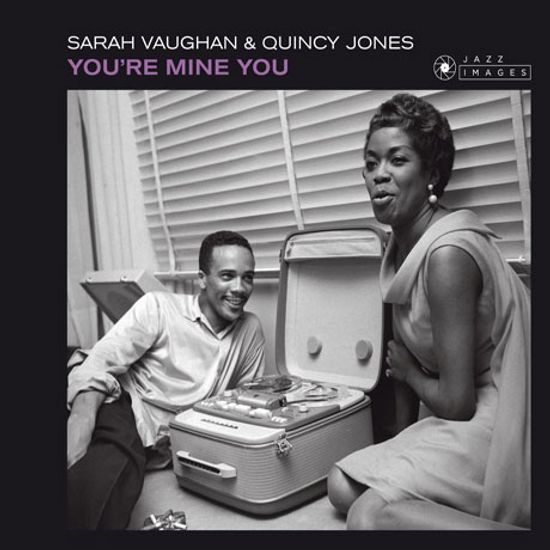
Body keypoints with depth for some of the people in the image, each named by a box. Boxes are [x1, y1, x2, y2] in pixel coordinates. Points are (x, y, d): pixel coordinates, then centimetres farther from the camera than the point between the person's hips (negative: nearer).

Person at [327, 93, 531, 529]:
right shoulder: (401, 245, 3)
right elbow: (404, 356, 9)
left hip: (496, 424, -9)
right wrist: (402, 443, 12)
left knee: (369, 517, -21)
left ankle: (511, 527, -8)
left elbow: (457, 402, -23)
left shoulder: (447, 254, -25)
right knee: (343, 487, 6)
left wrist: (410, 373, -3)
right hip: (464, 416, 9)